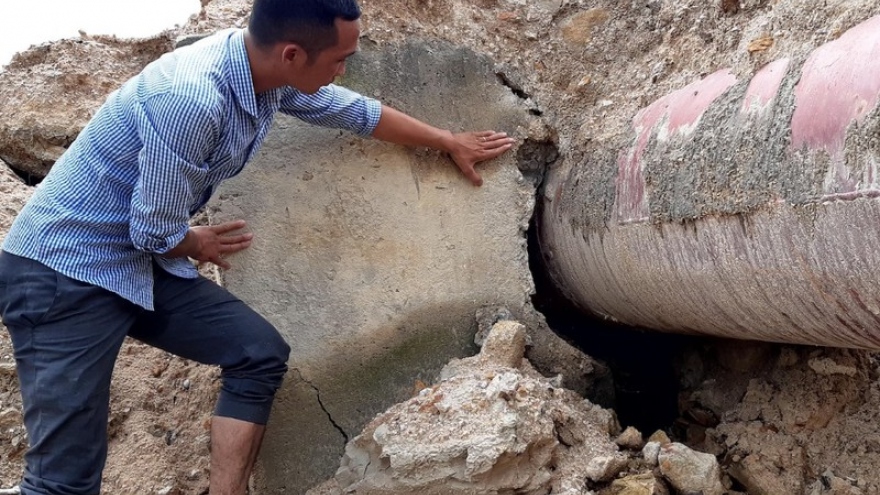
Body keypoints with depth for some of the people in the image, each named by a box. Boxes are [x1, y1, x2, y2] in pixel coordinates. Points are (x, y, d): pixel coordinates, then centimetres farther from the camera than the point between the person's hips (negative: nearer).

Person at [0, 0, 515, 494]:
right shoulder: (190, 98, -31)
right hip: (63, 270, -8)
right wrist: (198, 246, 2)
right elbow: (156, 231, -21)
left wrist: (449, 141, 25)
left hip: (142, 264, 9)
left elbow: (355, 110, 13)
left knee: (260, 353, 1)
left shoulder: (268, 70, -4)